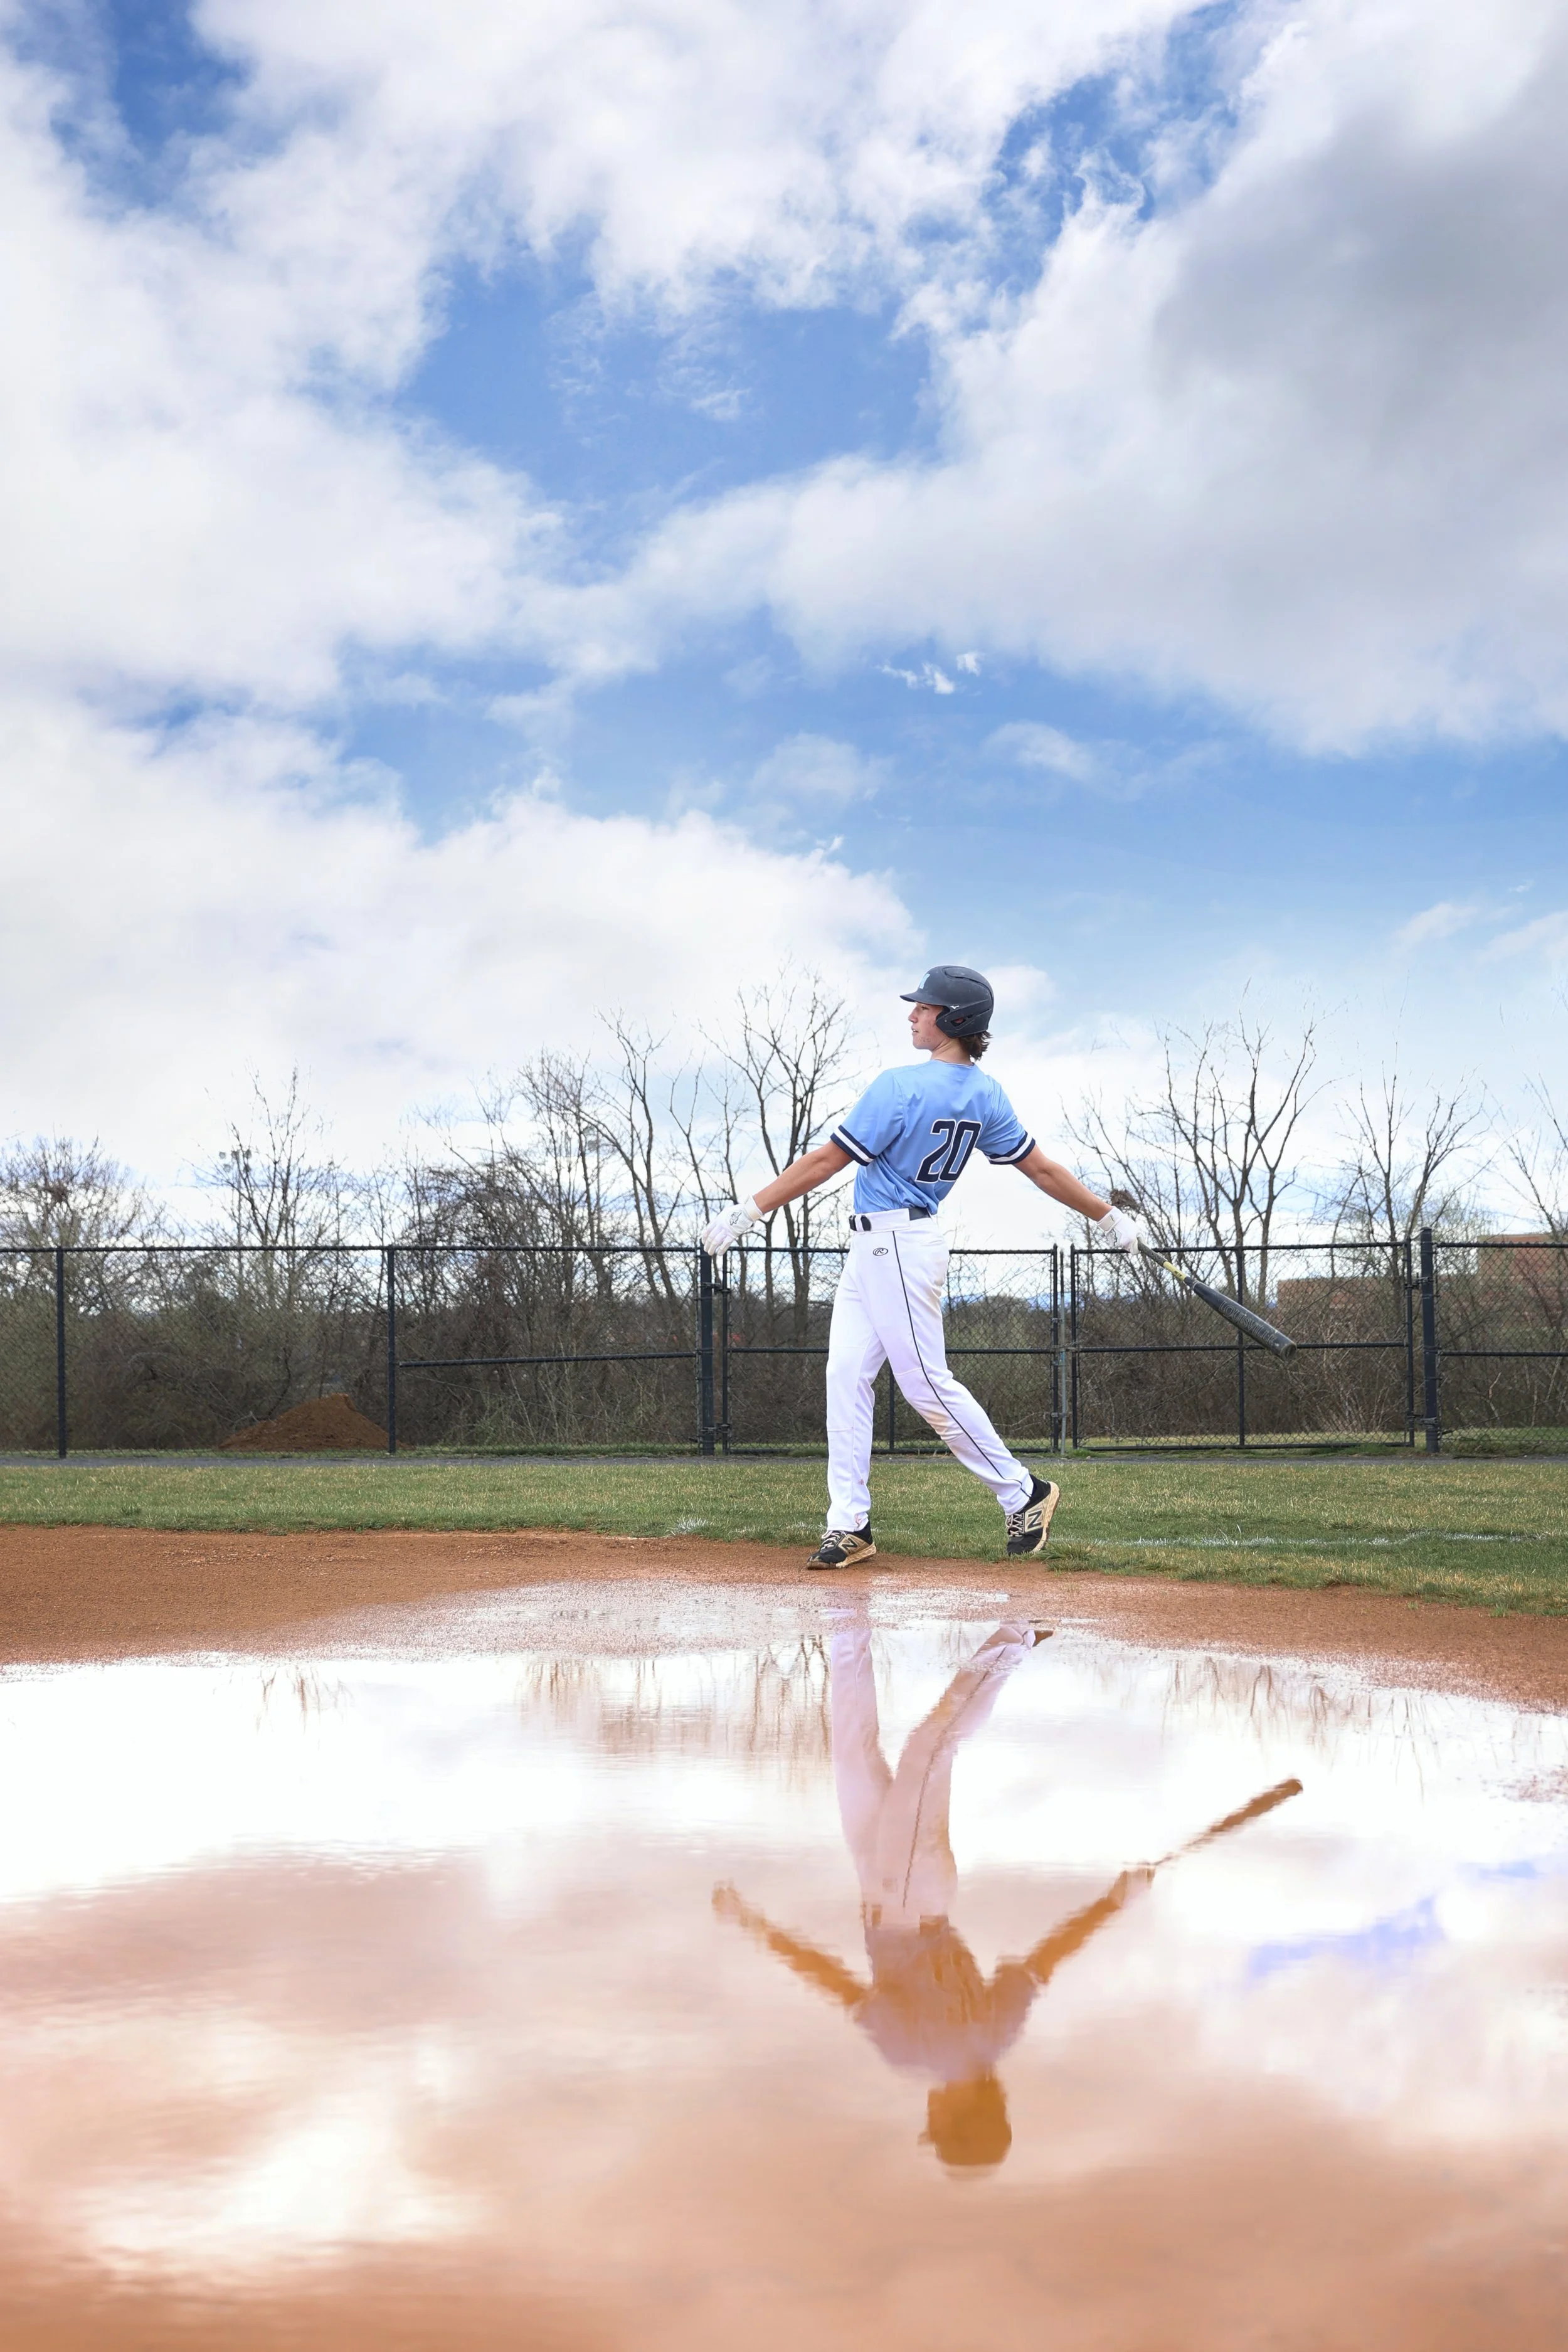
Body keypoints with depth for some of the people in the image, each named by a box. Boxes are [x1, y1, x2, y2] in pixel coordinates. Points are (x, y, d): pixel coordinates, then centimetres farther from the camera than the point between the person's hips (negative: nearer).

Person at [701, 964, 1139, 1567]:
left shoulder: (900, 1088, -18)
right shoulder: (985, 1096, 7)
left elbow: (826, 1161, -17)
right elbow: (1041, 1168, 10)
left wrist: (748, 1211, -11)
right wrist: (1108, 1217, 22)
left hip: (898, 1245, -9)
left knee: (928, 1384, -3)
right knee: (846, 1375, 6)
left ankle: (1023, 1493, 8)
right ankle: (850, 1523, 5)